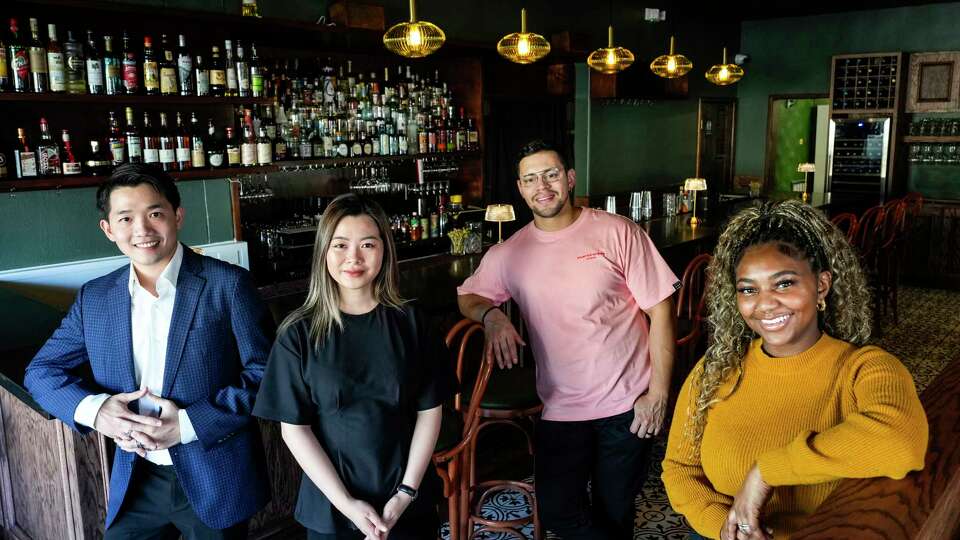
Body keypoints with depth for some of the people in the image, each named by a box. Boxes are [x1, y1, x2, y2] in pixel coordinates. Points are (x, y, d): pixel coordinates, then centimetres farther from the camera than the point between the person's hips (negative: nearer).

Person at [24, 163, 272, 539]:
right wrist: (93, 409, -11)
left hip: (215, 479, -3)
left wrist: (189, 424, -20)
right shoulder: (94, 298, 3)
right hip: (136, 483, 4)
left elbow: (265, 375, -12)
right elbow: (41, 371, 8)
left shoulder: (228, 284, -12)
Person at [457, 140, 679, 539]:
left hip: (627, 406, -2)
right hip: (560, 410, 3)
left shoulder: (618, 233, -7)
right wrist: (491, 315, -10)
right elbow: (467, 296, 14)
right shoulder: (509, 254, 2)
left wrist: (658, 393, -9)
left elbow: (661, 310, -6)